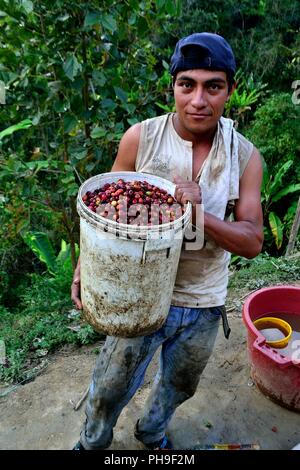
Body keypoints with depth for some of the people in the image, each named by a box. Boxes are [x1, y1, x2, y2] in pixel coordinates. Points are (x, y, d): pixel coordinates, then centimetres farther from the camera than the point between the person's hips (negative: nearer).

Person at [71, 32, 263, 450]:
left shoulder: (246, 157, -9)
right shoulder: (139, 138, -14)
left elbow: (252, 241, -11)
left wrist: (200, 215, -28)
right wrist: (86, 265, -15)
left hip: (204, 305, 3)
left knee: (179, 386, 27)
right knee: (110, 389, 17)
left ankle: (152, 432, 61)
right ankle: (93, 442, 53)